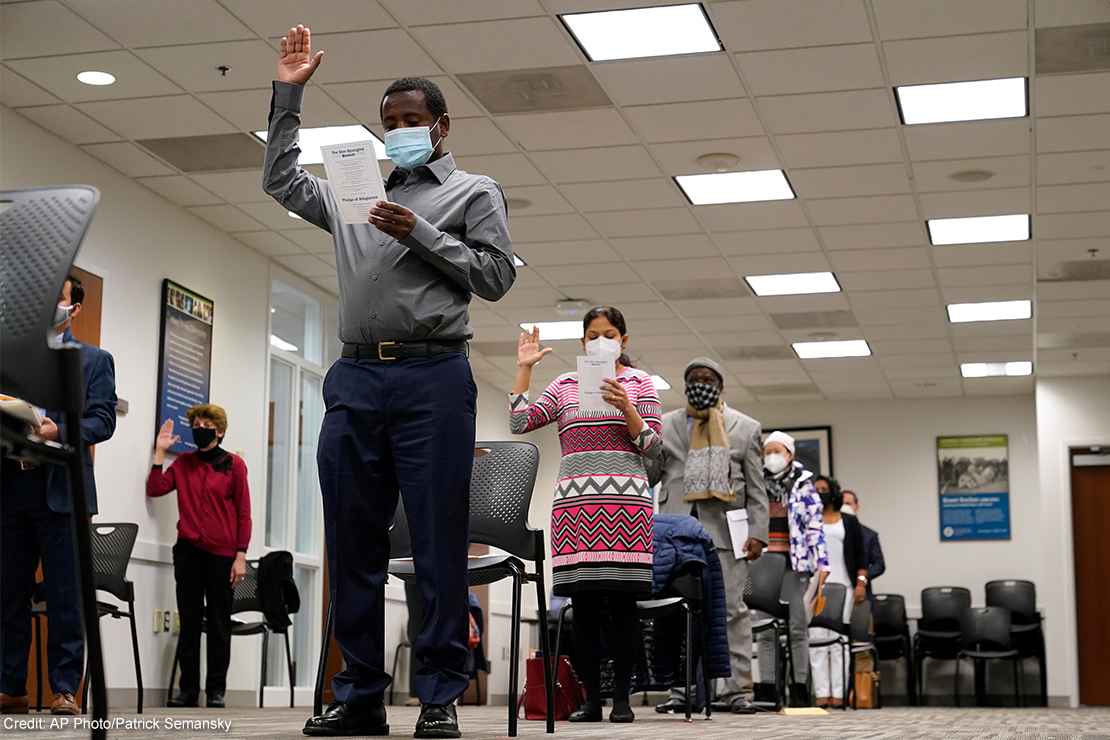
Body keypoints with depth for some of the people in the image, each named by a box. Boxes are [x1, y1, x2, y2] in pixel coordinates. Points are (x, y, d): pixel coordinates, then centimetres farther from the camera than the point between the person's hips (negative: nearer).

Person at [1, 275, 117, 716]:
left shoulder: (94, 360, 9)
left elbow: (103, 420, -1)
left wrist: (60, 432, -18)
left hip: (61, 490, -3)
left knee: (65, 596, -3)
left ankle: (65, 689, -1)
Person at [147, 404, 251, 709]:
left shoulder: (234, 464, 0)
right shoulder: (183, 463, 10)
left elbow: (243, 512, -2)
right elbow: (155, 489, -1)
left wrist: (241, 555, -7)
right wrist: (160, 452, -2)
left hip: (221, 554, -3)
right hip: (188, 551, 3)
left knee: (219, 625, 2)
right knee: (189, 622, 5)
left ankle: (216, 690, 7)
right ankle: (188, 688, 9)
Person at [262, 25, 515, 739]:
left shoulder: (475, 192, 12)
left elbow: (496, 276, 2)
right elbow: (282, 180, 30)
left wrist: (420, 234, -6)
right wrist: (288, 95, 24)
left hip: (432, 376, -5)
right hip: (355, 377, 5)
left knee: (439, 541, -6)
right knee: (353, 542, 3)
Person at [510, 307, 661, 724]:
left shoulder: (639, 383, 11)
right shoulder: (564, 385, 16)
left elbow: (652, 446, 4)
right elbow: (519, 422, 7)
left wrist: (626, 408, -12)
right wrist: (524, 368, 6)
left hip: (625, 502, -2)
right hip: (574, 501, 2)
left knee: (621, 601, -5)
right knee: (583, 602, 0)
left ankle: (622, 697, 0)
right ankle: (591, 698, 5)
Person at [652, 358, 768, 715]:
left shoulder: (746, 428, 13)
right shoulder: (664, 426, 16)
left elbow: (756, 489, 8)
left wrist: (757, 533, -1)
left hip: (725, 529, -1)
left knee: (731, 610, -5)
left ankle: (736, 689, -3)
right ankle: (681, 689, 4)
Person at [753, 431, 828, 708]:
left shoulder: (803, 485, 5)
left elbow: (814, 527, -1)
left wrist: (822, 562, -9)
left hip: (794, 562, -3)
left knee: (797, 628, -3)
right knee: (765, 628, 2)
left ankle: (799, 690, -1)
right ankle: (766, 689, 3)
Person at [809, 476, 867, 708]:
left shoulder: (849, 522, 13)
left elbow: (860, 556, 11)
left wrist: (861, 582, -1)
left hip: (842, 586, 0)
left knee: (839, 639, -4)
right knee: (817, 638, -6)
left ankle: (839, 693, -6)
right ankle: (822, 693, -7)